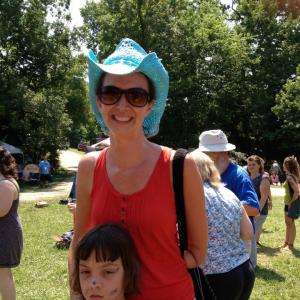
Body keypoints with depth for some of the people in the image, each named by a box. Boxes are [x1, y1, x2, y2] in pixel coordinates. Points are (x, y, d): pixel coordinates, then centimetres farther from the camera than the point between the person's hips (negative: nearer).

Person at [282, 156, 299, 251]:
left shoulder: (290, 177, -20)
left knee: (291, 224, 0)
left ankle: (290, 245, 9)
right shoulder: (292, 176, 8)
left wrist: (292, 203, -20)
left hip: (291, 204, -10)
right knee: (288, 224, 17)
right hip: (287, 203, 10)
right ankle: (286, 243, 27)